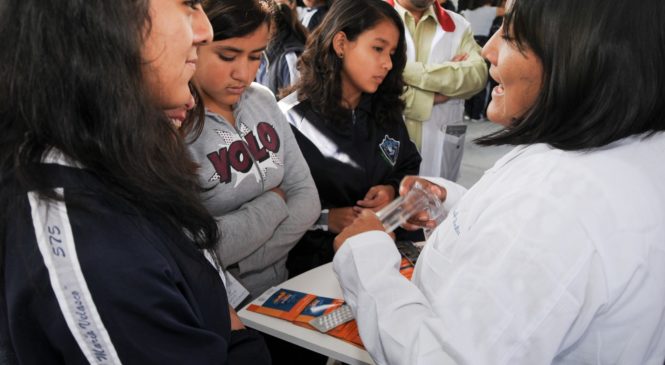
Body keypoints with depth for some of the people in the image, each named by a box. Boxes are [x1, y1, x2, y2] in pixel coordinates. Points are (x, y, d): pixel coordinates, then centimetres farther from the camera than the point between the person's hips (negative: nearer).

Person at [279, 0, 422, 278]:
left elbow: (410, 168, 20)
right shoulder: (291, 119, -9)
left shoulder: (386, 110, 10)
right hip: (316, 260, -5)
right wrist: (324, 219, -18)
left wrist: (392, 190, 0)